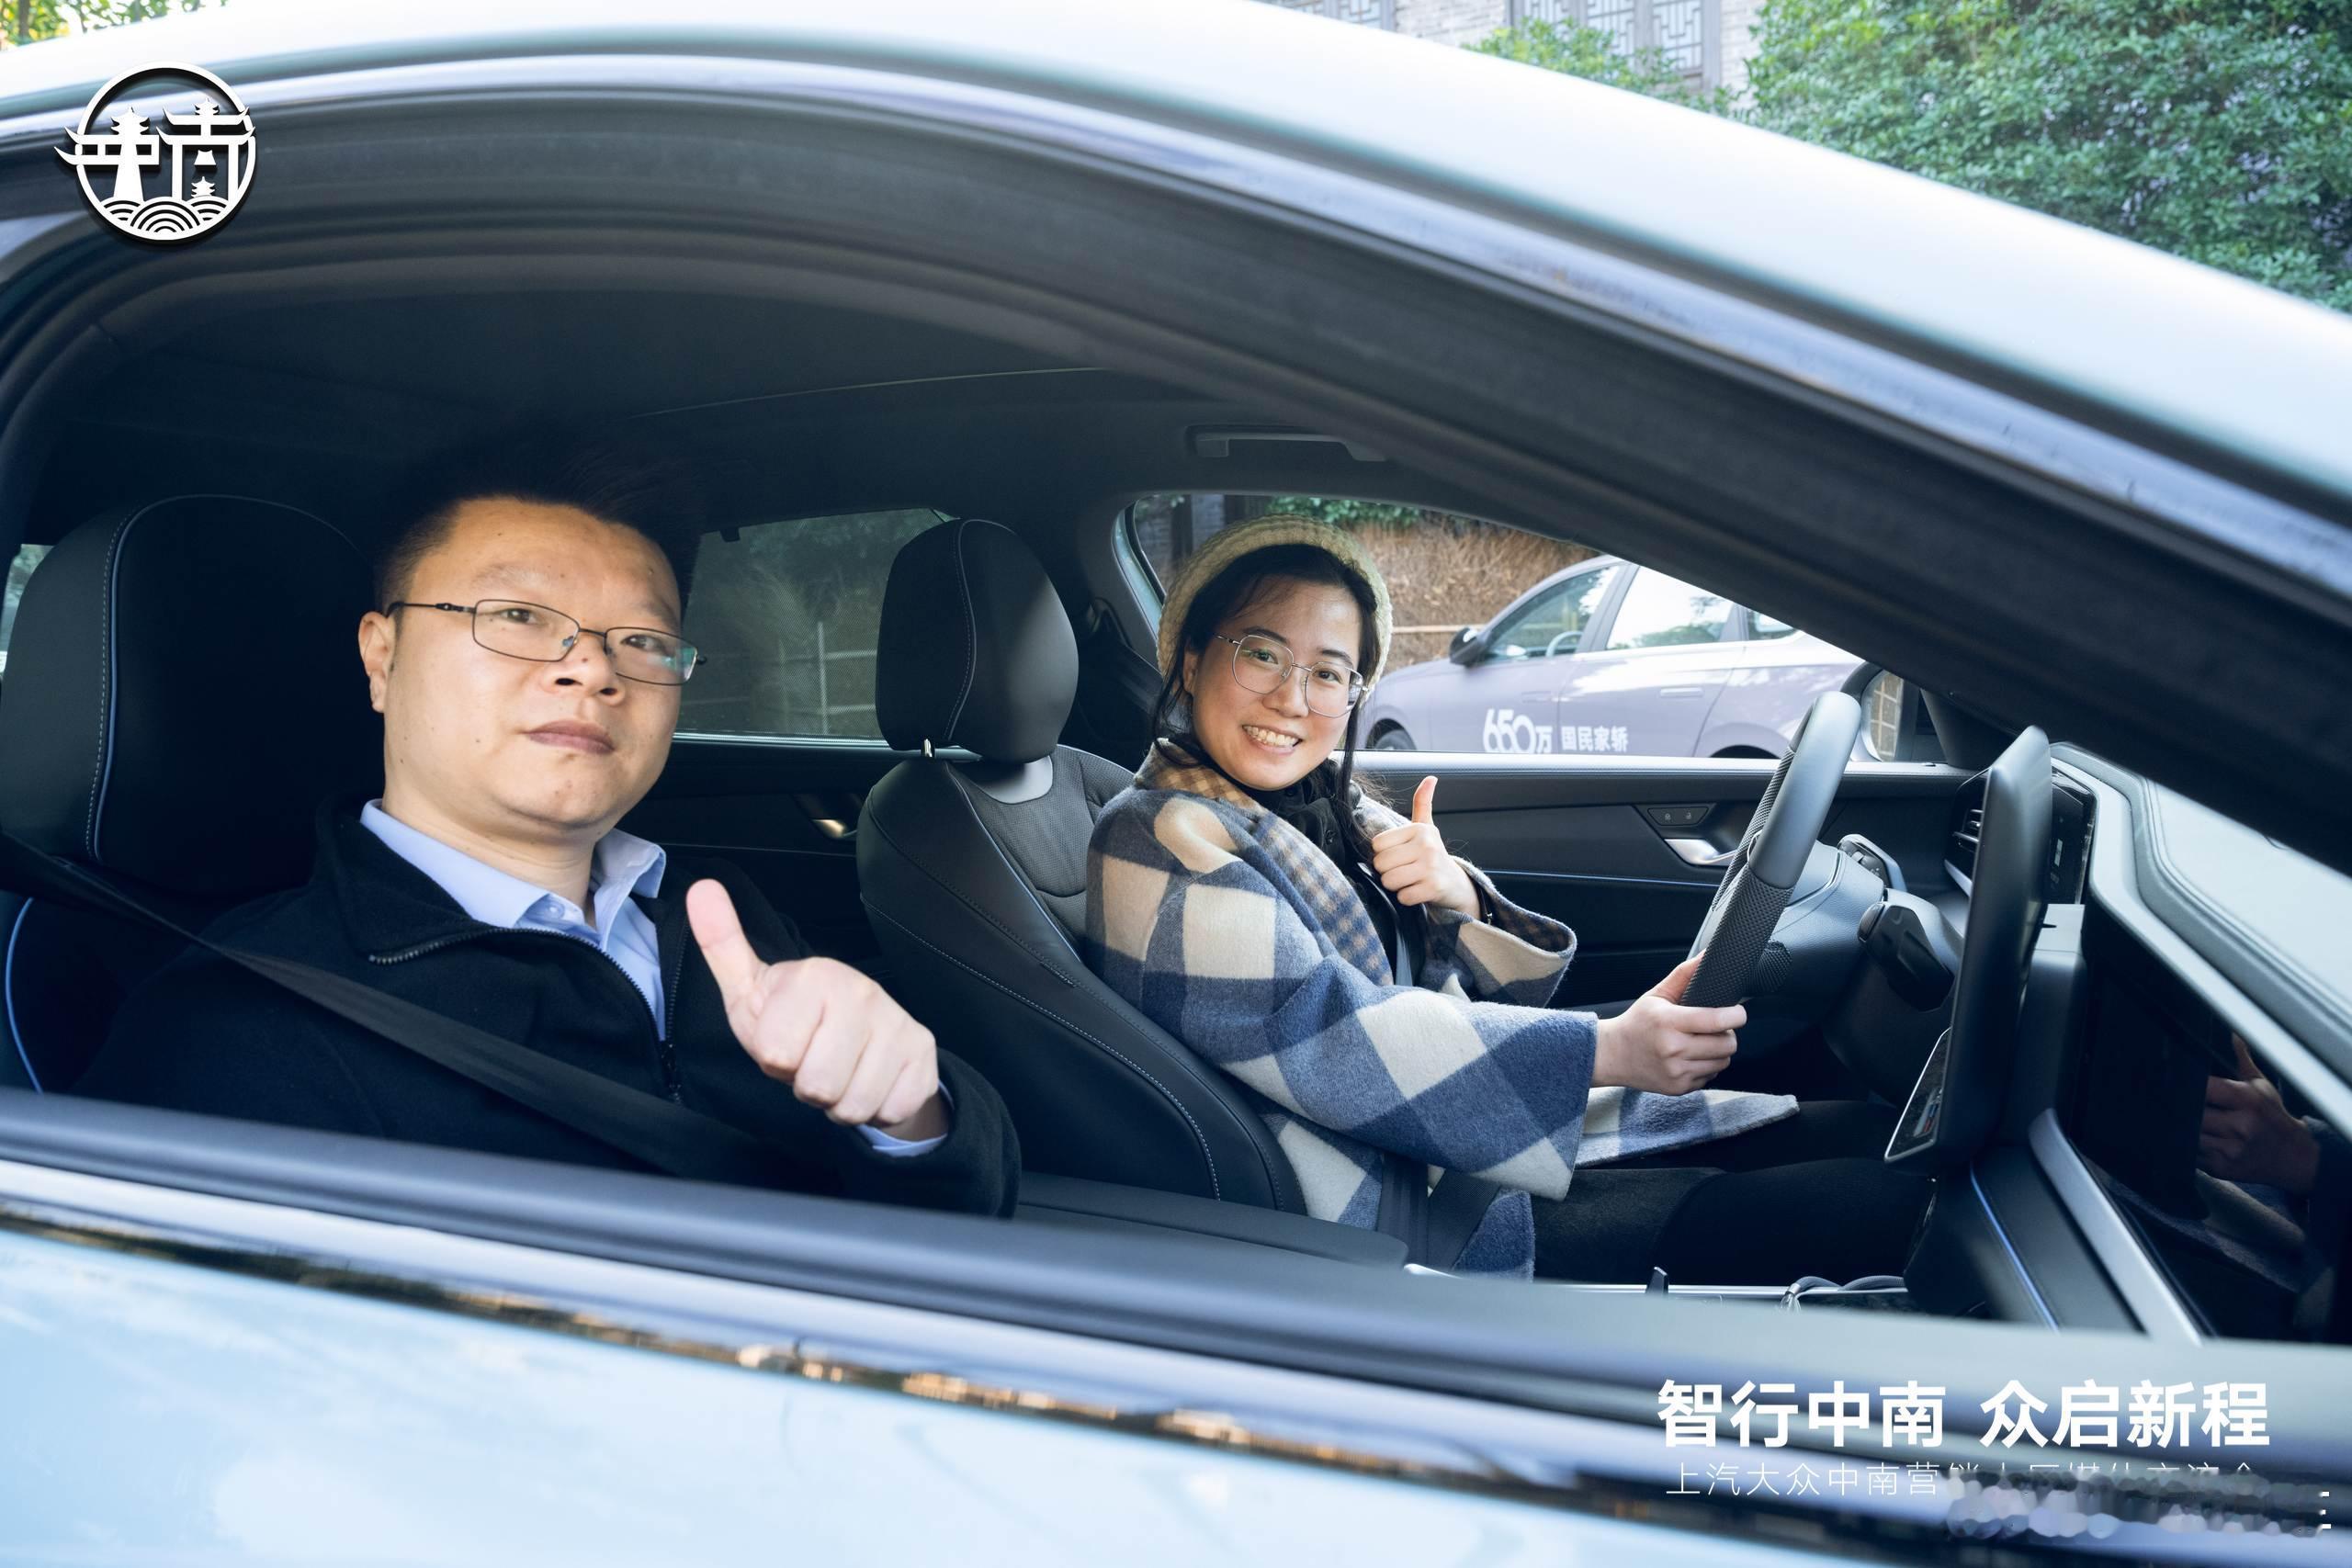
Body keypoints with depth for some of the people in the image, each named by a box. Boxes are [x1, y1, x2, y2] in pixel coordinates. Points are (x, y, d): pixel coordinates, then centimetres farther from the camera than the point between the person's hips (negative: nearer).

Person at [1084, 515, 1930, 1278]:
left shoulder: (1328, 804, 12)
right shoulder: (1162, 845, -12)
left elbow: (1495, 994, 11)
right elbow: (1332, 1044, -22)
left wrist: (1457, 899, -12)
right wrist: (1610, 1050, -26)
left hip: (1470, 1140, 8)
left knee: (1870, 1131, 2)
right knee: (1883, 1203, -16)